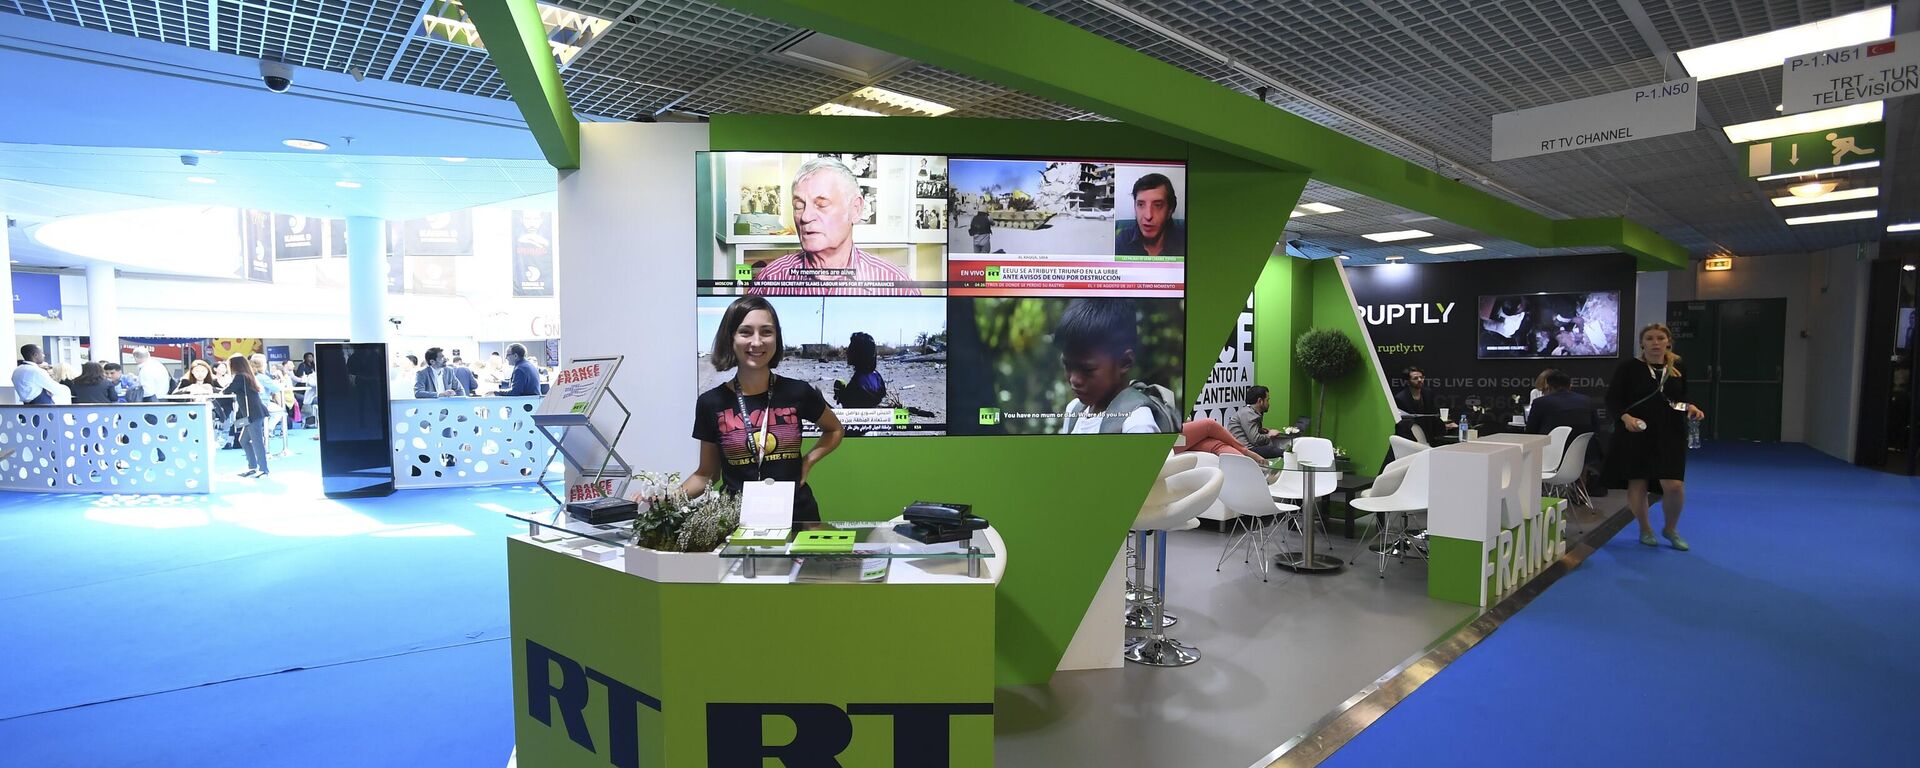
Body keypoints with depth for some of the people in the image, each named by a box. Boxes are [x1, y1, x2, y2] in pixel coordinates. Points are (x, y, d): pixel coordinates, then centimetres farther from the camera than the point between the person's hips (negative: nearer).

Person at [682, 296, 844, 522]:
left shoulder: (798, 392, -3)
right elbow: (707, 474, 8)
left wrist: (808, 461, 1)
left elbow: (835, 430, 16)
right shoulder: (711, 403, -2)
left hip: (797, 512, 0)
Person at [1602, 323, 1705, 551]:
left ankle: (1670, 529, 21)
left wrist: (1691, 407, -3)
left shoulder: (1678, 368, 7)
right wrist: (1625, 417, -21)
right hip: (1635, 434, -2)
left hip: (1670, 435, 3)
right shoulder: (1630, 367, -5)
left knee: (1674, 486, -5)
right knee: (1637, 483, 5)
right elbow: (1612, 399, -6)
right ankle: (1645, 529, 25)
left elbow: (1682, 398, 18)